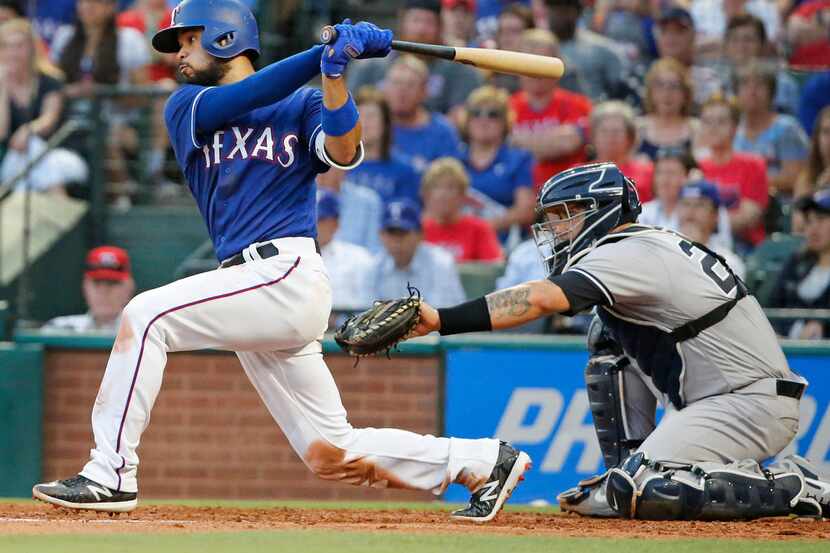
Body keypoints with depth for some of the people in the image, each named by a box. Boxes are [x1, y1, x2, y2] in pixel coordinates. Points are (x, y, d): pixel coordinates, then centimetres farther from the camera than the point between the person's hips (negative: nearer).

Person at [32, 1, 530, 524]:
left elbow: (343, 152, -12)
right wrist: (324, 53, -10)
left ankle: (111, 474, -20)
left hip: (288, 275, -6)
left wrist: (335, 69, -22)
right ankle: (486, 461, 15)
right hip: (254, 289, 6)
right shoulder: (186, 107, 18)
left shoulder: (303, 104, 7)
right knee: (330, 456, 5)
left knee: (146, 316, -20)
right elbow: (242, 99, -2)